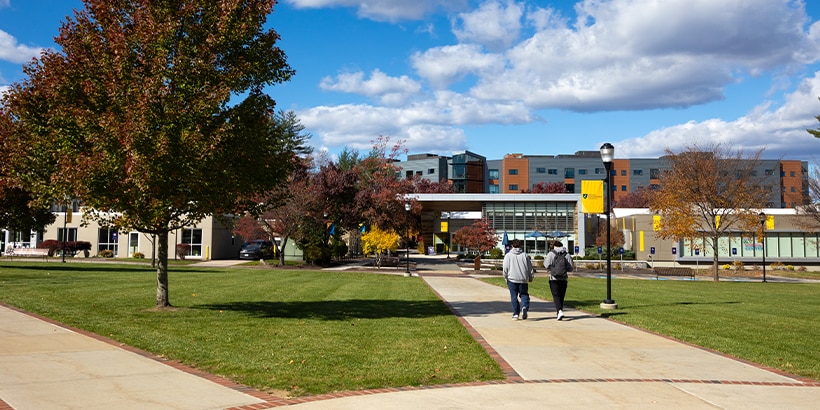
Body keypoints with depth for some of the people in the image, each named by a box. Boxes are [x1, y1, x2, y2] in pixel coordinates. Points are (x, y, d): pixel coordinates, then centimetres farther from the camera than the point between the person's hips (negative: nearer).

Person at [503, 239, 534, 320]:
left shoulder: (508, 255, 1)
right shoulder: (525, 255, 6)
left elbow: (505, 268, -2)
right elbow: (530, 268, 8)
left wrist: (506, 278, 11)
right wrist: (530, 278, 19)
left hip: (512, 280, -1)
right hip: (523, 280, 1)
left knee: (514, 297, 5)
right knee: (524, 295, 10)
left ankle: (516, 314, 4)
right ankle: (524, 307, -17)